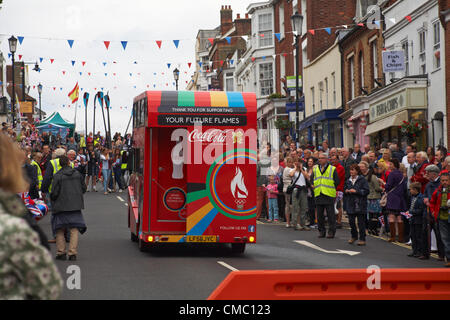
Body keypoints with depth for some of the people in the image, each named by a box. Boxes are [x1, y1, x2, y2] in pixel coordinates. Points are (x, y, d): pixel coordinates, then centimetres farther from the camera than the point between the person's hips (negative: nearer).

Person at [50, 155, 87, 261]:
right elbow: (84, 188, 10)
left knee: (60, 230, 10)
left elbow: (54, 193, -9)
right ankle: (73, 253, -4)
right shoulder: (77, 174, 2)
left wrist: (52, 198, 12)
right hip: (76, 206, 3)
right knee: (74, 230, 3)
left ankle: (61, 252, 8)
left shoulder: (58, 176, -10)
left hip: (62, 206, -3)